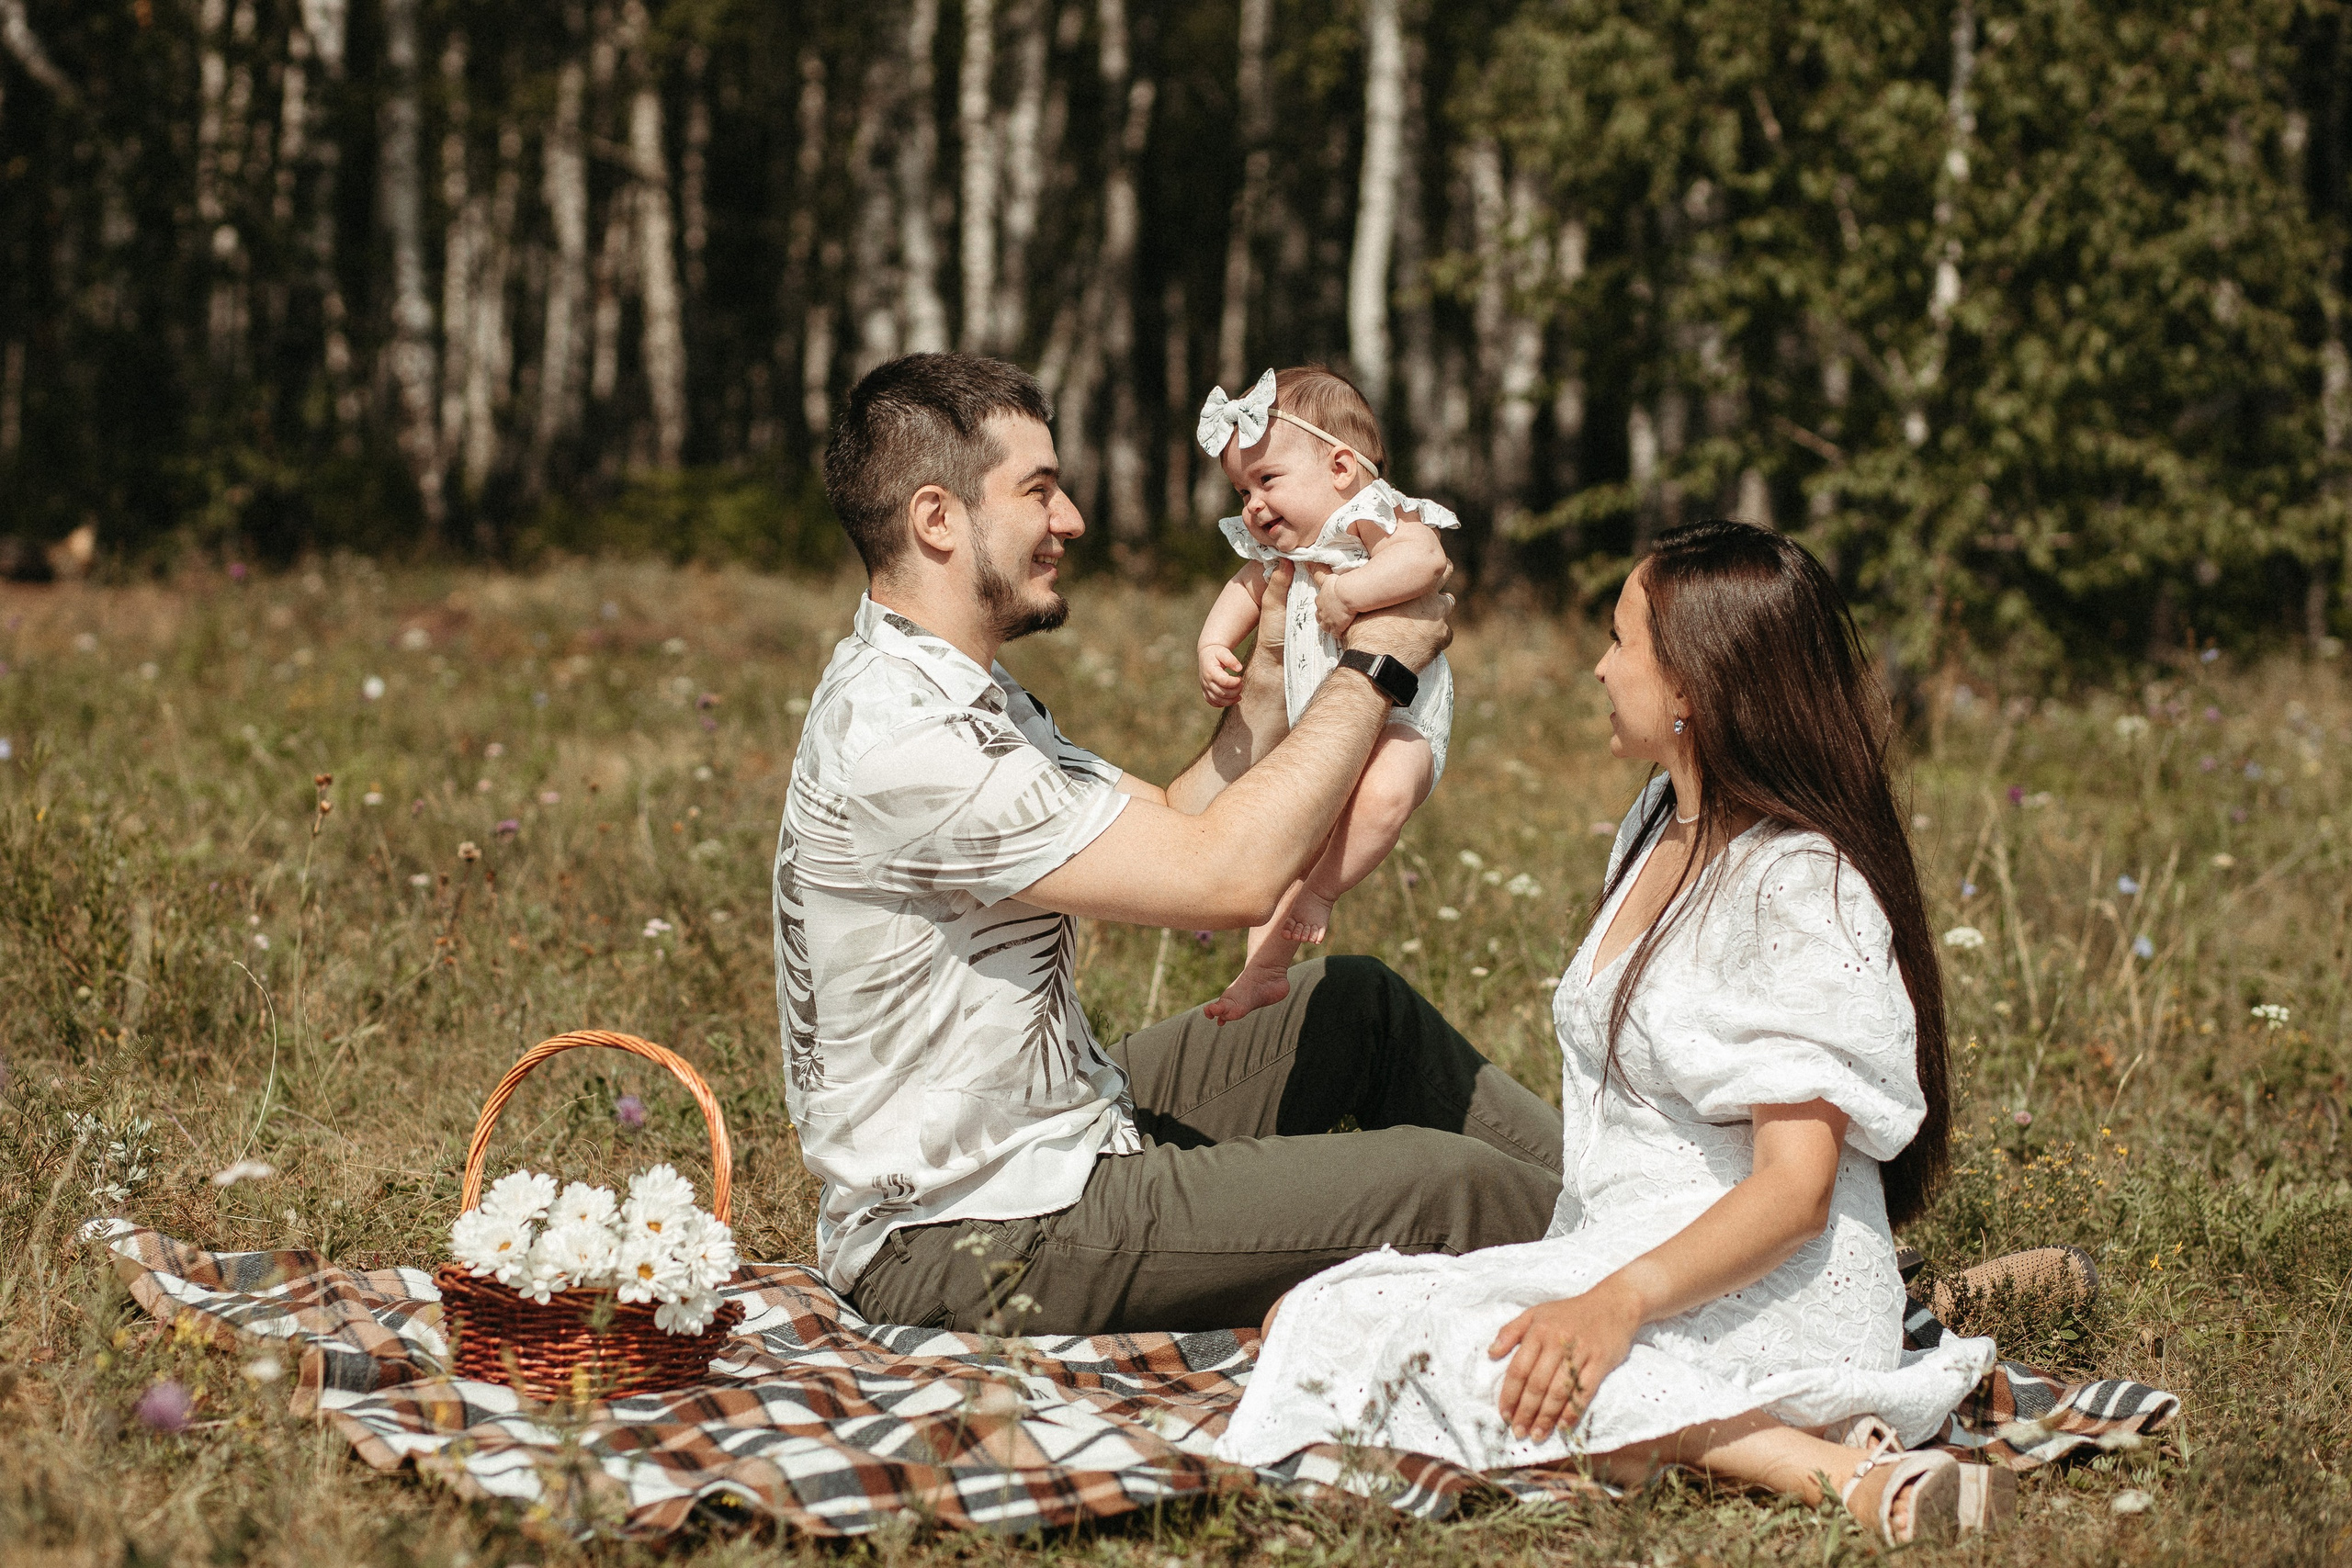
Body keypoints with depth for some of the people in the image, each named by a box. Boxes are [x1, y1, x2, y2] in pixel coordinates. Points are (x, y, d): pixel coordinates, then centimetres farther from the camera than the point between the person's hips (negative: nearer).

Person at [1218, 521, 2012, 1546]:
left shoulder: (1801, 893, -15)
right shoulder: (1661, 826, 15)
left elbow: (1795, 1188, -22)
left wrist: (1620, 1302, -33)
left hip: (1759, 1292, -10)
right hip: (1622, 1256, 10)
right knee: (1330, 1311, -4)